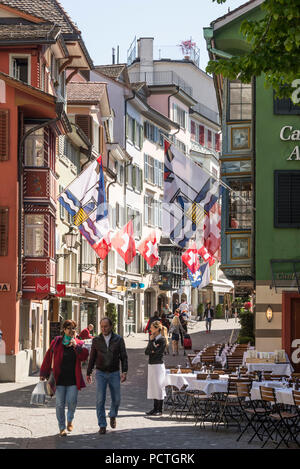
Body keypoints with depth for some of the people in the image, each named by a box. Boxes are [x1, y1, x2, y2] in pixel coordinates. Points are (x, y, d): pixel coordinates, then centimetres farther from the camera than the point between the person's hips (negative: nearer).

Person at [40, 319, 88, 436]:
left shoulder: (79, 343, 7)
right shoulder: (56, 342, 3)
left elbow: (84, 357, -7)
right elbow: (48, 358, 5)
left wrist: (76, 346, -17)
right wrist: (44, 373, 3)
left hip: (73, 379, 0)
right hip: (59, 378, 0)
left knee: (72, 401, -8)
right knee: (60, 404, -1)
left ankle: (70, 420, 22)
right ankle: (62, 428, 11)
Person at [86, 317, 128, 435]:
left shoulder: (118, 339, 0)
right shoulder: (96, 340, 2)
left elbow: (124, 357, 1)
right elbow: (92, 358, 8)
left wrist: (124, 371, -9)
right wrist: (88, 373, 8)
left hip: (114, 373, 0)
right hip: (100, 373, 0)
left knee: (116, 399, 6)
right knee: (100, 400, -8)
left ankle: (112, 416, 36)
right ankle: (102, 425, -2)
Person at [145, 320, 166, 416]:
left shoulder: (162, 340, -10)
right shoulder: (152, 338, 13)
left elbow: (155, 351, -18)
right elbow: (146, 352, 7)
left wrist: (151, 341, -12)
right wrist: (151, 350, -12)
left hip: (158, 365, -8)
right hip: (151, 365, 8)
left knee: (159, 387, -5)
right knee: (153, 387, 9)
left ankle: (160, 410, -1)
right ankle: (155, 408, 15)